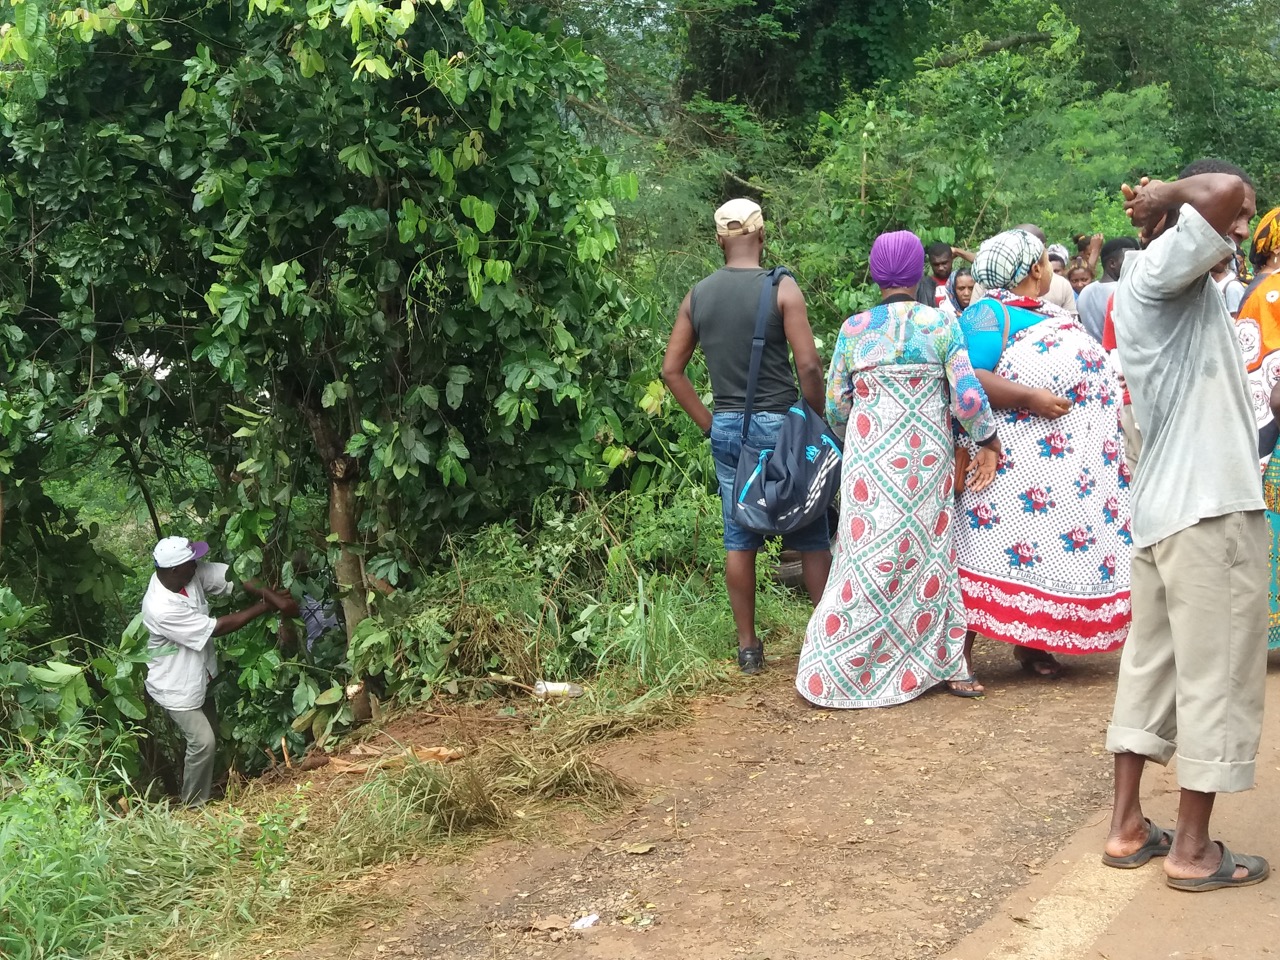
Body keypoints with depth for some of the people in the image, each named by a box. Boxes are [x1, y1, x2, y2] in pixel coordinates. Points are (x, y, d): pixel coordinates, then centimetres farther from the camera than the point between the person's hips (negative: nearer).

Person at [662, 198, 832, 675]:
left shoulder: (697, 295, 4)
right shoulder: (781, 288, -10)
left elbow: (671, 369, 6)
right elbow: (808, 366, -15)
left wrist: (709, 422, 10)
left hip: (726, 428, 4)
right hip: (778, 423, -4)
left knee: (739, 541, 10)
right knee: (810, 537, 6)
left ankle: (748, 647, 16)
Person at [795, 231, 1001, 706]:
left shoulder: (854, 328, 0)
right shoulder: (942, 324, -2)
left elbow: (835, 405, 4)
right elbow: (968, 395, -8)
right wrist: (987, 442, 6)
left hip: (872, 458, 0)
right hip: (928, 457, 0)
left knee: (869, 556, 4)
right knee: (931, 551, 11)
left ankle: (834, 673, 6)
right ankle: (951, 665, 19)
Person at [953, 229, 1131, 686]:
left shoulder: (1053, 314, 18)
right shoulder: (991, 313, -8)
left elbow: (1077, 372, 27)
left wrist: (1112, 386, 9)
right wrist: (1031, 397, -23)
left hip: (1073, 458, 9)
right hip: (1015, 461, -9)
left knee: (1055, 553, 9)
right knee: (993, 551, -9)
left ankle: (1033, 644, 19)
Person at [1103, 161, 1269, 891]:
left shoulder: (1176, 288, 17)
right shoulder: (1163, 270, -13)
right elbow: (1219, 192, -28)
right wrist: (1163, 198, -11)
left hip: (1164, 504, 10)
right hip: (1210, 508, -10)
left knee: (1152, 665, 13)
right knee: (1216, 675, -1)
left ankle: (1128, 826, 19)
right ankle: (1194, 849, 7)